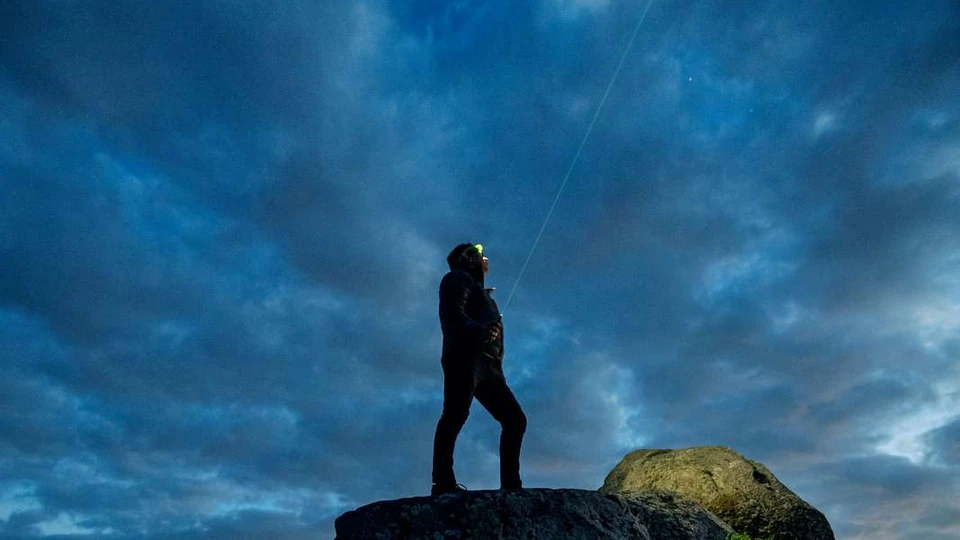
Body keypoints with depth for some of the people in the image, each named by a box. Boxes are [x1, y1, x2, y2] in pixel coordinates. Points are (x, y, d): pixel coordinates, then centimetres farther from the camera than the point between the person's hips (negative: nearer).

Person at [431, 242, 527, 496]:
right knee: (456, 415, -19)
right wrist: (478, 330, -28)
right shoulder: (459, 278, 10)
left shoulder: (479, 291, 35)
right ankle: (443, 483, -21)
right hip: (465, 357, -9)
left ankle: (510, 485, 1)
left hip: (486, 364, 9)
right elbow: (454, 312, -10)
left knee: (515, 419, 3)